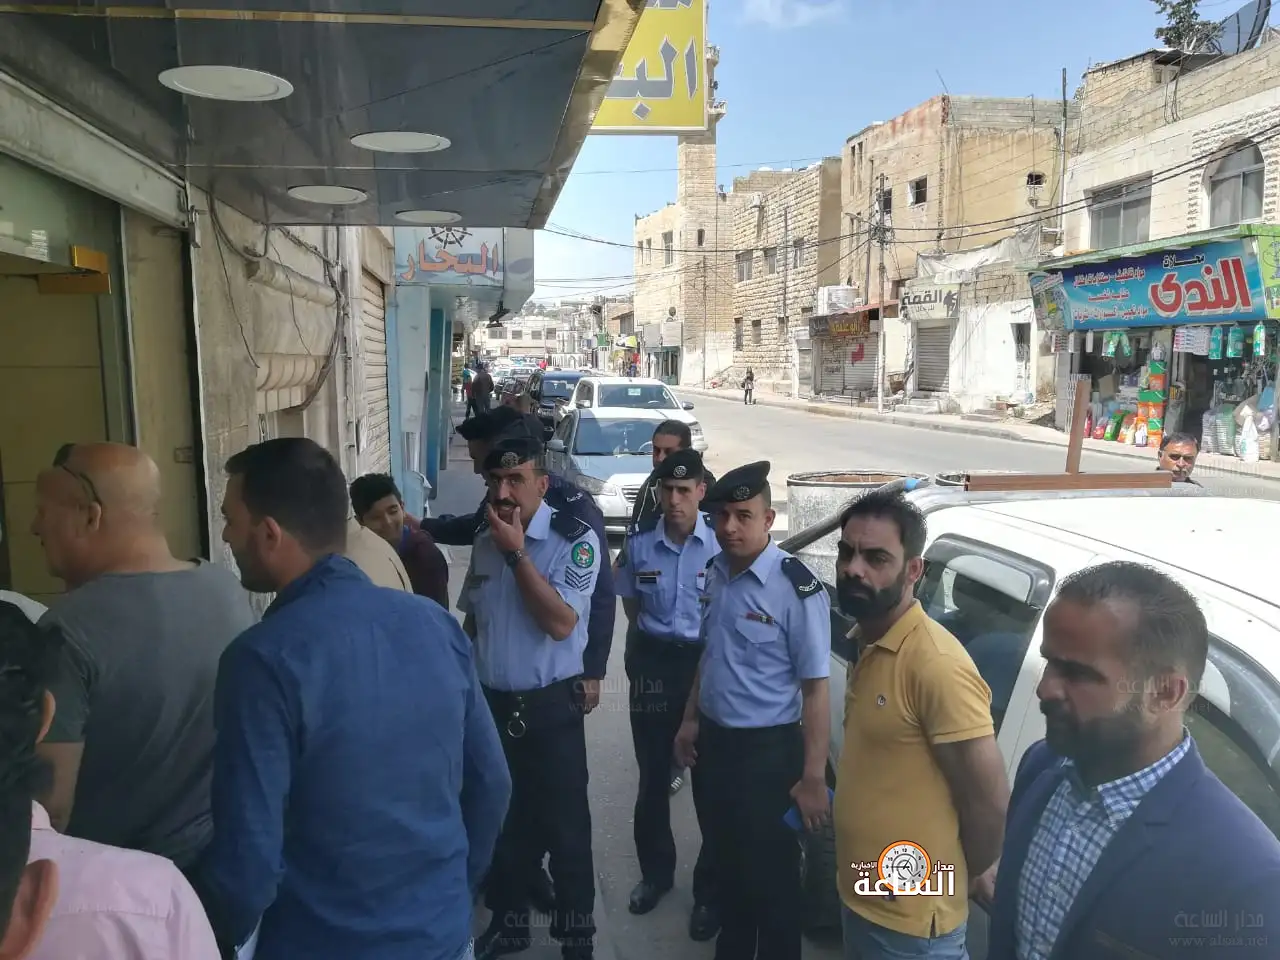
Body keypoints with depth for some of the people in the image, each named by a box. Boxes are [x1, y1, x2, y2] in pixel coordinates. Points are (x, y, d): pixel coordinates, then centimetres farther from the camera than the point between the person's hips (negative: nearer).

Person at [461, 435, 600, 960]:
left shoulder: (575, 540, -15)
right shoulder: (483, 540, 4)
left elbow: (560, 623, -24)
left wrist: (516, 553, -24)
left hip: (550, 706, -5)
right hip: (492, 703, 5)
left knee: (564, 825, 9)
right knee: (501, 819, 19)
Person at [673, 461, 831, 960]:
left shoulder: (797, 587, -21)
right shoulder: (715, 572, 0)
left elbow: (815, 688, -20)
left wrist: (813, 777, -19)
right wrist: (691, 720, 15)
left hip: (768, 749, -6)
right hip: (714, 740, 7)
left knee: (771, 871, 11)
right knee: (726, 859, 24)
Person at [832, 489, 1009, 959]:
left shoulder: (937, 664, -25)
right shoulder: (866, 644, 2)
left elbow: (990, 801, -20)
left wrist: (947, 882, -6)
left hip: (909, 920, -8)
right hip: (859, 897, 8)